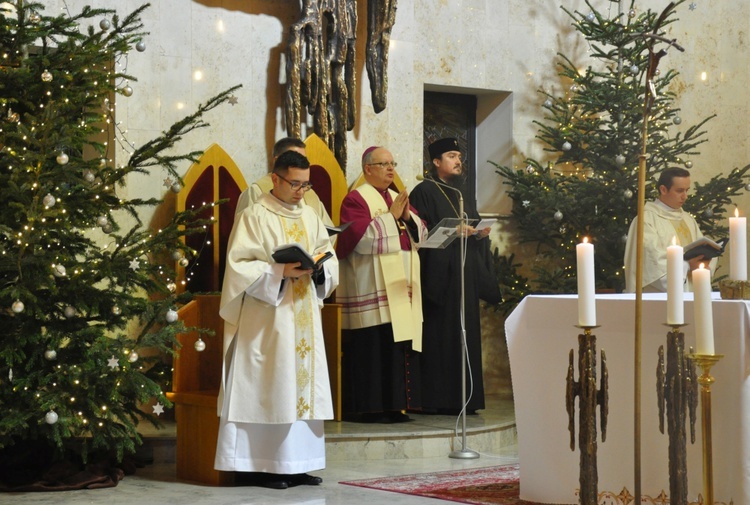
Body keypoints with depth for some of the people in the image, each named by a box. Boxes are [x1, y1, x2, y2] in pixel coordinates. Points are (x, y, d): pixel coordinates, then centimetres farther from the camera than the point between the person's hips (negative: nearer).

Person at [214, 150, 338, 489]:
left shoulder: (309, 217, 13)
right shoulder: (255, 216, -7)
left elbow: (330, 259, 14)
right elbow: (240, 265, -13)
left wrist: (317, 268, -8)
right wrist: (280, 272, -22)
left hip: (304, 319, 7)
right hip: (267, 320, -7)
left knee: (303, 386, 6)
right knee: (267, 388, -6)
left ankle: (295, 464, 11)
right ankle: (262, 465, -1)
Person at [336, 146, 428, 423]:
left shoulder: (398, 198, 19)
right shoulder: (356, 199, -2)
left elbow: (422, 234, 13)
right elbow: (360, 237, -15)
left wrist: (408, 217, -5)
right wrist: (391, 216, -12)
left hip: (402, 287, 7)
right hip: (371, 290, -7)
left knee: (401, 346, 4)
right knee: (373, 346, -9)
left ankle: (393, 405, 9)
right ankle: (368, 408, -4)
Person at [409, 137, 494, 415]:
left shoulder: (460, 192, 20)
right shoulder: (424, 192, -4)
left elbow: (472, 224, 23)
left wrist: (479, 233, 1)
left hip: (464, 276, 8)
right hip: (439, 276, -8)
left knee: (465, 335, 6)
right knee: (440, 337, -9)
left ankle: (463, 399, 9)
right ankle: (436, 400, -6)